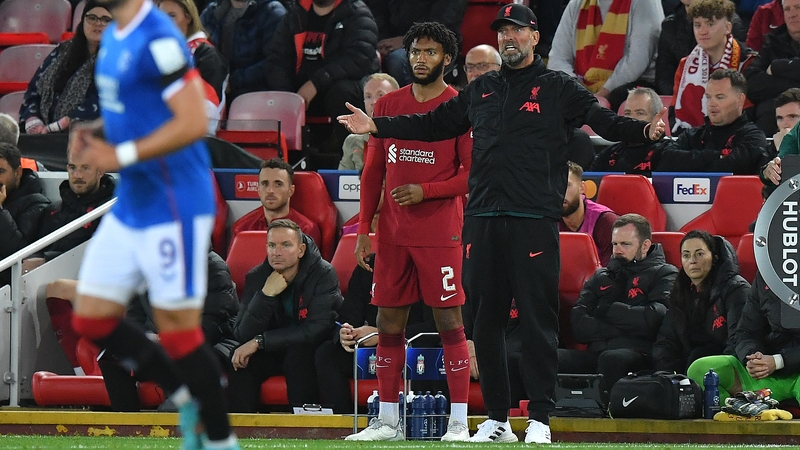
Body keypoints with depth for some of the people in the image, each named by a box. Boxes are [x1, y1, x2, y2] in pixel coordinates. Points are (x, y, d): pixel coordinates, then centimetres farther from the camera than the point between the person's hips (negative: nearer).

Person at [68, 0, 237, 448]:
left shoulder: (158, 40, -20)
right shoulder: (114, 37, 11)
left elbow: (192, 122, -25)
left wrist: (122, 155, -23)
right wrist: (98, 132, 6)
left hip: (173, 207, -10)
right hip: (131, 206, 10)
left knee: (178, 330, -2)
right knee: (92, 319, 9)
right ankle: (188, 399, 23)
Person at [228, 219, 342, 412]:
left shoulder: (323, 274, -17)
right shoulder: (256, 277, -7)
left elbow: (318, 329, -24)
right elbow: (242, 335, -15)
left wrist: (259, 342, -25)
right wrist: (266, 294, -30)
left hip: (310, 353, -3)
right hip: (271, 353, 3)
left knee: (298, 353, -35)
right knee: (240, 359, -25)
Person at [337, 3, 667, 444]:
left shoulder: (558, 89, 5)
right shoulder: (481, 90, 19)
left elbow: (606, 122, -4)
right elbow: (435, 124, 27)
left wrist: (645, 130, -23)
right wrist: (376, 126, 22)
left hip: (534, 220, -5)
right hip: (483, 220, 5)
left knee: (538, 320, -6)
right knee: (485, 320, 6)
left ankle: (539, 419, -3)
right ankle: (496, 419, 12)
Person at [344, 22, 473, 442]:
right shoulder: (388, 105, 12)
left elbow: (472, 172, -4)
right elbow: (373, 170, 15)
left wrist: (425, 191, -15)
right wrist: (364, 228, 9)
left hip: (440, 231, -5)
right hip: (393, 231, 5)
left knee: (449, 320, -6)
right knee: (388, 321, 6)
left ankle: (459, 421, -4)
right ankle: (387, 420, 13)